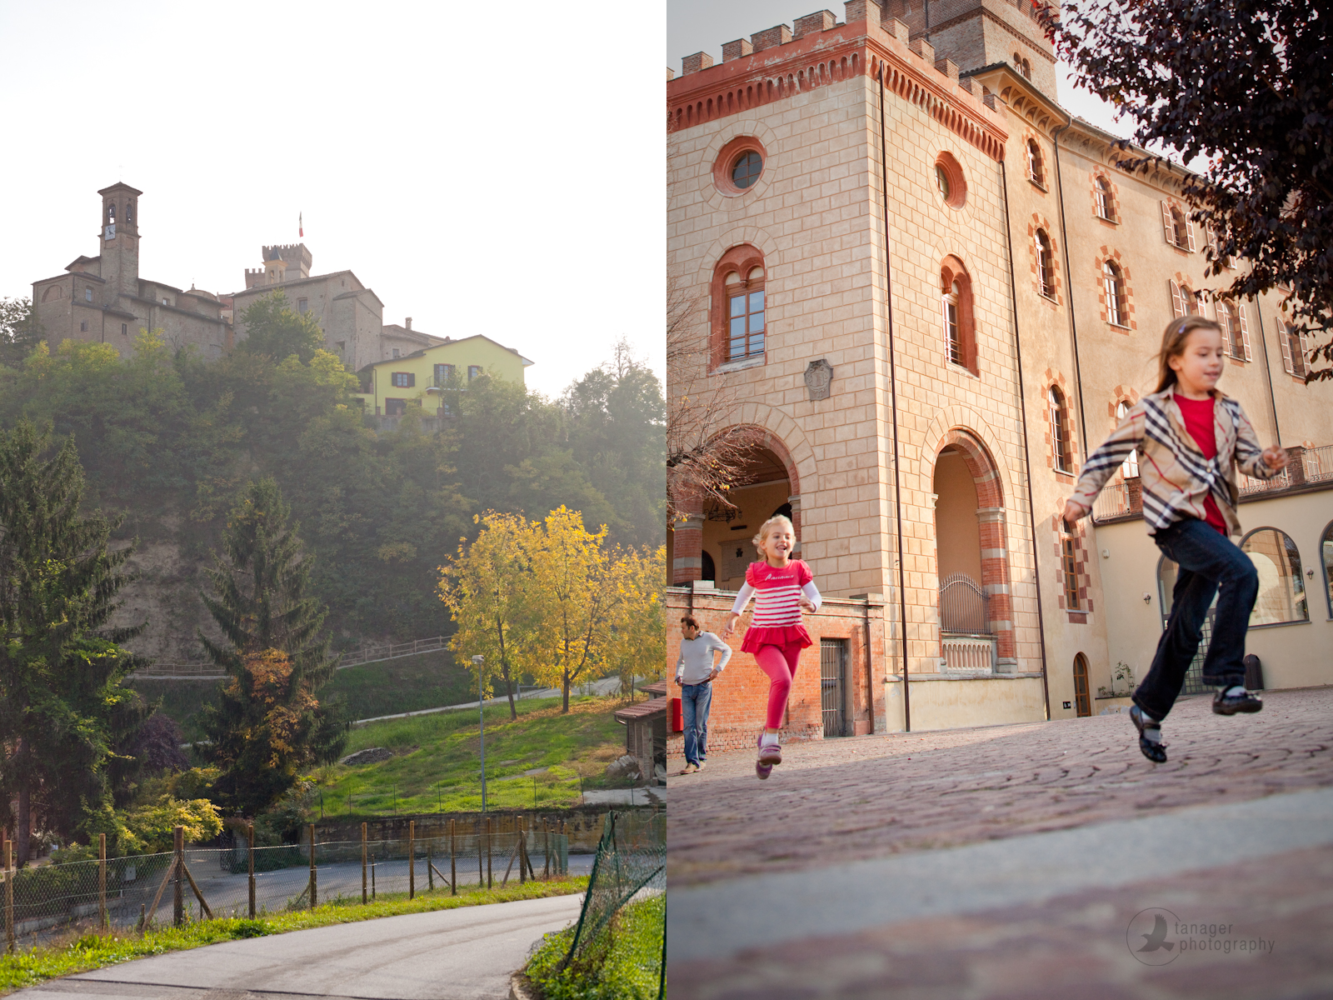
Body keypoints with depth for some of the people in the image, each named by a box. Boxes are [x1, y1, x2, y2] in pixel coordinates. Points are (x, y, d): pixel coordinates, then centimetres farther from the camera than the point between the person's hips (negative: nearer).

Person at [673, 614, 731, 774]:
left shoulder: (709, 638, -2)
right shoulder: (683, 642, 11)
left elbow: (727, 650, 9)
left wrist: (718, 668, -4)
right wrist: (678, 676, 11)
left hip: (704, 687, -4)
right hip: (687, 689, 4)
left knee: (701, 726, 0)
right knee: (689, 726, -5)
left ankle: (701, 757, 16)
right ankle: (692, 762, -8)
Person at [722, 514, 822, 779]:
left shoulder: (799, 569, 2)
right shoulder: (757, 571, -2)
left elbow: (816, 596, 5)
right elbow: (745, 593, 18)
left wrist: (810, 604, -18)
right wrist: (733, 618, 12)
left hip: (791, 636, 4)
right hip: (763, 638, -4)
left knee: (780, 690, 11)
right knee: (782, 680, -28)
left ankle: (767, 737, 31)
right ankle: (771, 740, -22)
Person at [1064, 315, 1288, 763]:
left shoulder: (1229, 413, 12)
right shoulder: (1151, 411, 0)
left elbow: (1249, 457, 6)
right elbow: (1109, 454, 4)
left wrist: (1267, 462, -16)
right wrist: (1081, 495, -1)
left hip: (1213, 524, 5)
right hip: (1175, 519, -5)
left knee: (1185, 629, 7)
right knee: (1241, 573, -28)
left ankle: (1148, 709, 20)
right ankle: (1227, 681, -24)